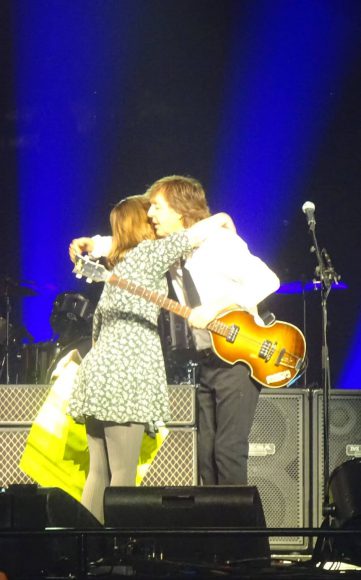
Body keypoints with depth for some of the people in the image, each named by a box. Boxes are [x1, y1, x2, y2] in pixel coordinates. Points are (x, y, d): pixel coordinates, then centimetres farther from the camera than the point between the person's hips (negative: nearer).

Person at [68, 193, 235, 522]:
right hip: (126, 373, -8)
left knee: (99, 473, 7)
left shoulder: (118, 264, 23)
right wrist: (225, 224, 15)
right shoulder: (150, 252, -1)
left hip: (97, 370, 8)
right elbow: (214, 223, -4)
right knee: (123, 476, -9)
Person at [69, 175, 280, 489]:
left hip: (238, 358, -8)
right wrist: (94, 245, 6)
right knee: (206, 453, 8)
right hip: (207, 360, 8)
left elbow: (266, 281, -23)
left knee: (228, 450, -13)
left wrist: (218, 309, -27)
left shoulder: (219, 244, -16)